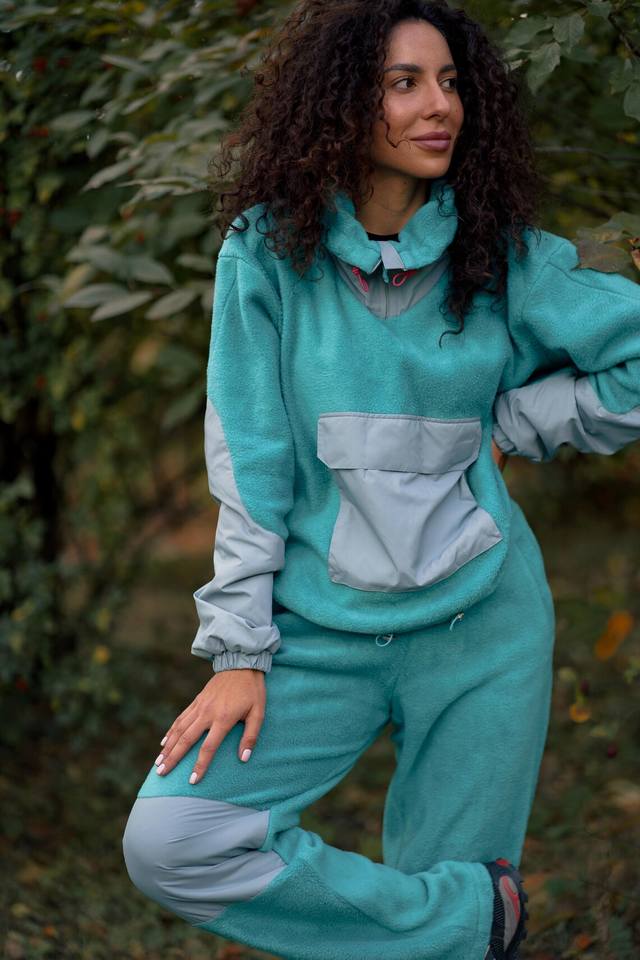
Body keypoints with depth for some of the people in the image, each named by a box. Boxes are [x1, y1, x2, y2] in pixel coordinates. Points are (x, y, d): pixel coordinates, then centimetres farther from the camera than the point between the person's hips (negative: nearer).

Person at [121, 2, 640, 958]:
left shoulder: (503, 256, 0)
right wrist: (239, 652, -8)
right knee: (168, 840, -15)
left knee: (443, 872, 2)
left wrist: (509, 424, -2)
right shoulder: (269, 251, -4)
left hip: (479, 626, 0)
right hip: (322, 628, 0)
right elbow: (248, 461, -5)